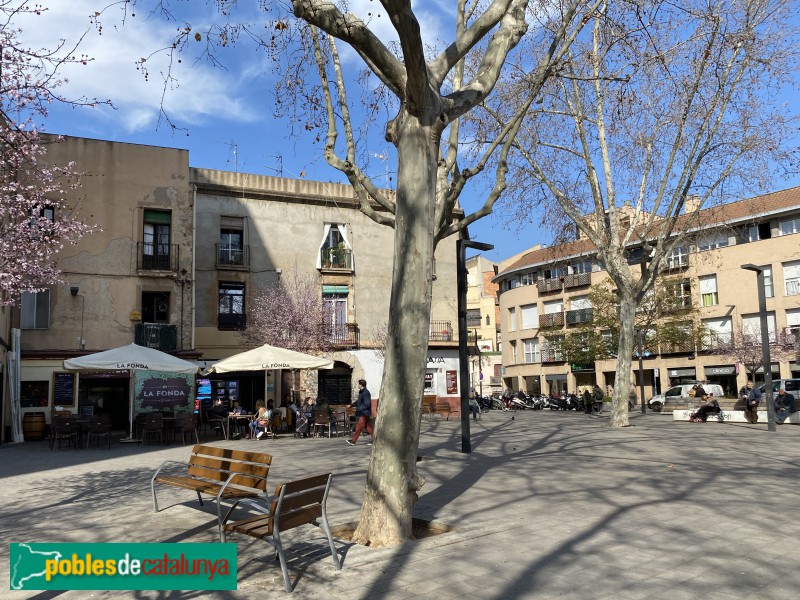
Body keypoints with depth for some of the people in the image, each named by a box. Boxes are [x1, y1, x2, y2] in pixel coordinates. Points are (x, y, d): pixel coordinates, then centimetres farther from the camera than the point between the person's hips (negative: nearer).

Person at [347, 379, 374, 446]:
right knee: (368, 427, 11)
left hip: (364, 413, -10)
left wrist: (360, 408, -21)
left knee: (359, 427, -6)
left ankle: (353, 441, -3)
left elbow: (367, 404, -22)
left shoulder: (366, 393, -18)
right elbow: (359, 401, 24)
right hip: (363, 413, 10)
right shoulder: (361, 392, 14)